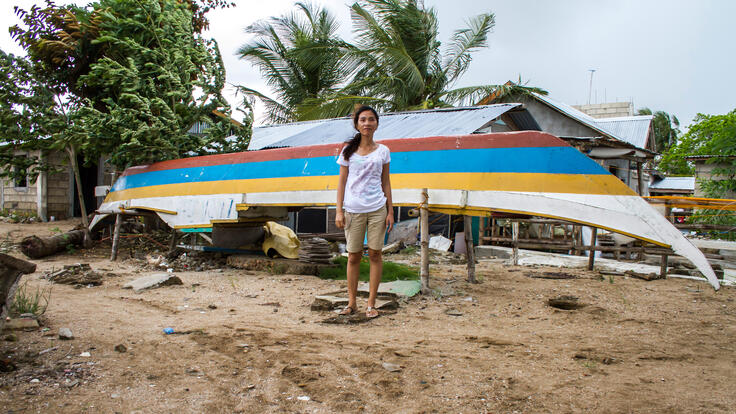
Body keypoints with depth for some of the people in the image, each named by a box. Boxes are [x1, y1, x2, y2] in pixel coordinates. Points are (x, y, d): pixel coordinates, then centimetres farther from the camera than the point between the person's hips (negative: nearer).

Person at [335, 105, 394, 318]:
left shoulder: (383, 151, 8)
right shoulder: (348, 150, 6)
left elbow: (385, 182, 10)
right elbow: (342, 182, 6)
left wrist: (390, 211, 5)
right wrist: (339, 211, -1)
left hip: (377, 209, 0)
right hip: (353, 209, 0)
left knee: (375, 254, 1)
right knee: (353, 256, 4)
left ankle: (371, 304, 9)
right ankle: (351, 302, 15)